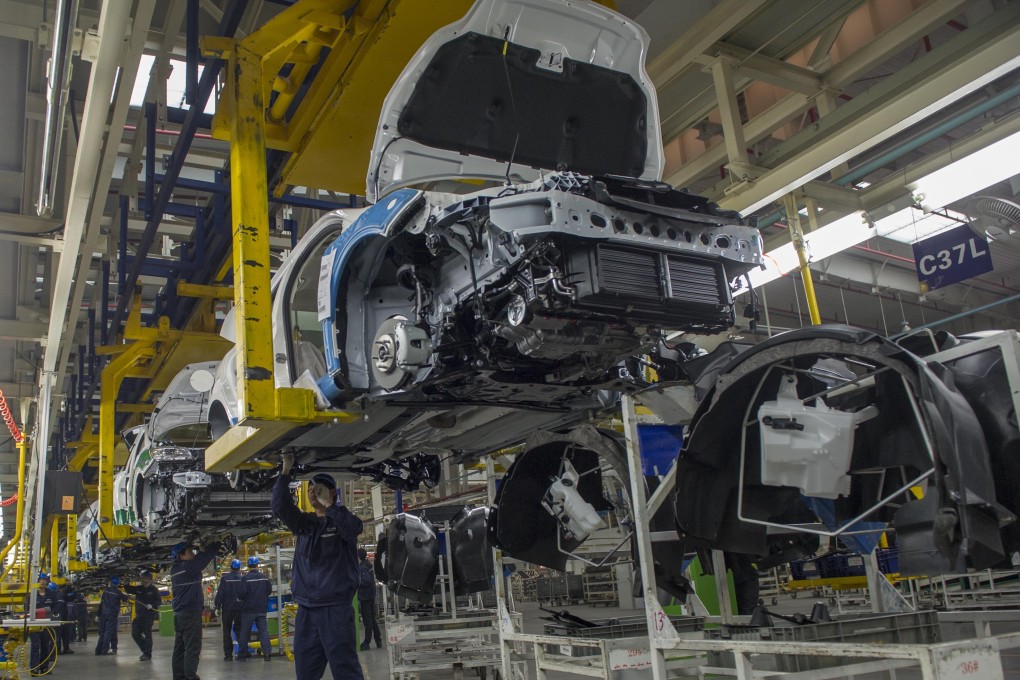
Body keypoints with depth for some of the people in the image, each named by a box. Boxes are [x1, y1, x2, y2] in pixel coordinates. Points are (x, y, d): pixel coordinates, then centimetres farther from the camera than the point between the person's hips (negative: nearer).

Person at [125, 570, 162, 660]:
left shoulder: (153, 589, -6)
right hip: (139, 615, 7)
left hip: (149, 615, -7)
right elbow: (128, 589, 18)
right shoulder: (139, 588, 10)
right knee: (135, 634, 7)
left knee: (147, 634, -5)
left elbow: (159, 601, -8)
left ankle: (148, 654, 3)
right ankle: (145, 650, 23)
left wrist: (151, 605, -24)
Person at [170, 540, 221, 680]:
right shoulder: (188, 566, -15)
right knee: (192, 649, -7)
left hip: (179, 613, 9)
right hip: (191, 613, -9)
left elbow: (199, 558, 21)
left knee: (180, 648, 10)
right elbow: (205, 556, -13)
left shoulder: (175, 569, 10)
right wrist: (217, 543, 0)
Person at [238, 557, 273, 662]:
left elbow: (242, 593, -16)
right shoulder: (264, 577, -1)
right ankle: (267, 652, -5)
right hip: (261, 609, 3)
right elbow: (269, 591, 5)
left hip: (248, 610, -3)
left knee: (244, 632, 8)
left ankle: (242, 654, 13)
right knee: (263, 630, 4)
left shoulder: (245, 578, -14)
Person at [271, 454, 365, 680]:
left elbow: (354, 528, -22)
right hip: (306, 608, 6)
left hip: (336, 607, -5)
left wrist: (328, 504, -22)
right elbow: (280, 506, 0)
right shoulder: (304, 523, 14)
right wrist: (286, 469, -6)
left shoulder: (342, 520, 0)